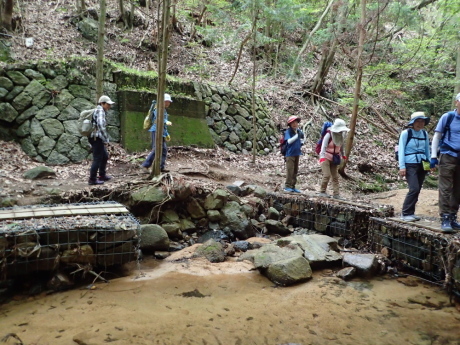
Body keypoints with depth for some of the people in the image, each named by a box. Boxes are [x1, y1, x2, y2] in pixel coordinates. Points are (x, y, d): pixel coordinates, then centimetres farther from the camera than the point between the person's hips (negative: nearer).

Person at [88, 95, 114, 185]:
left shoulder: (100, 111, 16)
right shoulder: (100, 111, -13)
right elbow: (101, 125, -27)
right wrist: (106, 139, -21)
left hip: (96, 138, 10)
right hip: (97, 138, -10)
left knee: (105, 156, 20)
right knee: (97, 159, -3)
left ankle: (102, 175, 32)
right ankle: (92, 179, 4)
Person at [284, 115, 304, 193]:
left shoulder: (299, 131, 6)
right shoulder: (288, 131, -11)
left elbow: (303, 137, 23)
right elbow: (289, 141, -24)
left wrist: (301, 143, 7)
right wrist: (297, 135, -24)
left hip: (297, 153, 7)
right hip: (290, 153, -7)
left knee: (295, 171, 10)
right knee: (290, 170, -8)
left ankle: (293, 186, 18)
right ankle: (287, 186, 1)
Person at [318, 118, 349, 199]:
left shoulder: (341, 136, -1)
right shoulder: (328, 135, -19)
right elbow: (323, 147, -26)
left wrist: (342, 155, 23)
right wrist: (322, 157, -38)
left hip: (335, 158, 6)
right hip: (326, 157, -6)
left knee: (335, 177, 4)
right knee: (327, 175, -15)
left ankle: (336, 194, 7)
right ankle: (322, 192, 1)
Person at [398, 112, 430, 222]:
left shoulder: (425, 134, 12)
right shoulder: (406, 133, -4)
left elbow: (427, 150, 19)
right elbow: (401, 150, -6)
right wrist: (402, 166, -12)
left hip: (422, 165, 5)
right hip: (410, 164, -5)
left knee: (417, 190, 4)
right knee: (414, 189, -16)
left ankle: (410, 213, 13)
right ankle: (406, 213, -7)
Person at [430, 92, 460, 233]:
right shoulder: (447, 117, -1)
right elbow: (436, 137, 2)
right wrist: (433, 157, -4)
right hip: (448, 157, -4)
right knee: (445, 189, -6)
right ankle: (445, 219, -3)